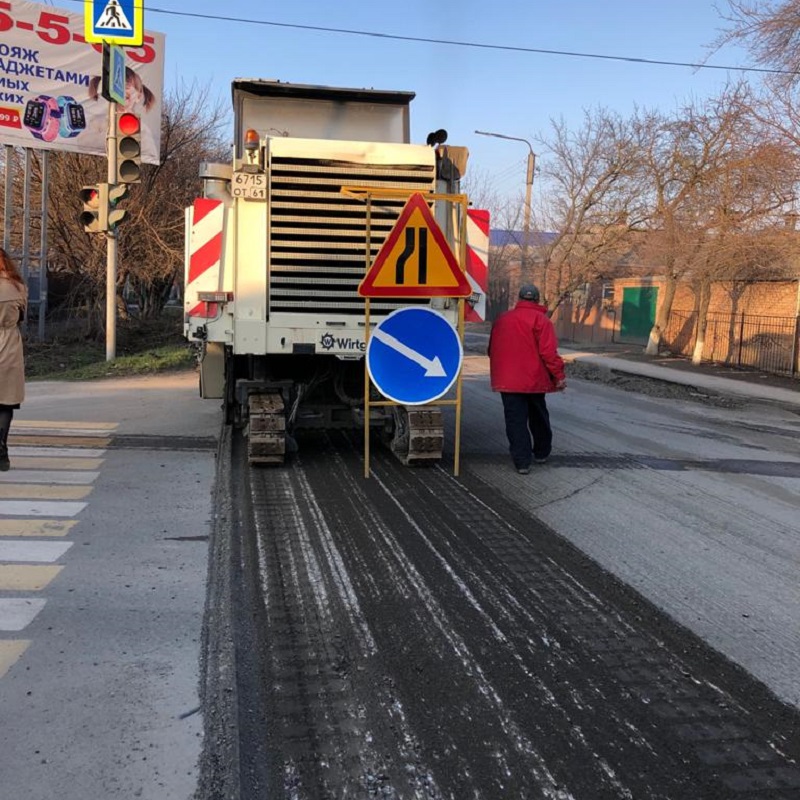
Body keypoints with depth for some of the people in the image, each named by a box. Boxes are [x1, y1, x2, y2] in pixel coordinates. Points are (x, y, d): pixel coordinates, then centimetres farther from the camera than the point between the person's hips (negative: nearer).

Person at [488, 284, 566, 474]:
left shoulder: (502, 319, 8)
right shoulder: (540, 319, -8)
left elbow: (492, 350, 15)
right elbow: (548, 351, -16)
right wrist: (559, 376, -11)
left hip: (507, 380, 2)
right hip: (534, 379, -2)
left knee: (515, 420, 2)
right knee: (538, 417, 18)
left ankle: (522, 462, -1)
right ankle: (541, 452, 32)